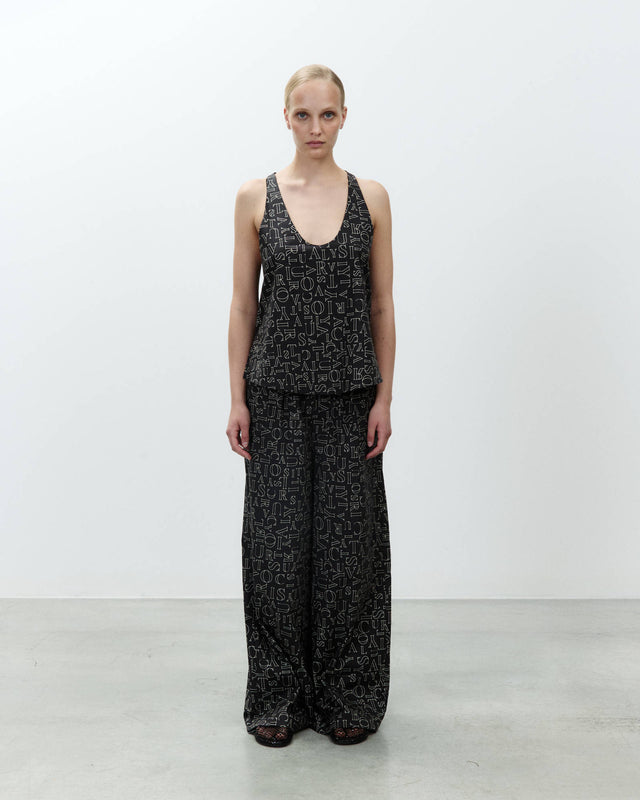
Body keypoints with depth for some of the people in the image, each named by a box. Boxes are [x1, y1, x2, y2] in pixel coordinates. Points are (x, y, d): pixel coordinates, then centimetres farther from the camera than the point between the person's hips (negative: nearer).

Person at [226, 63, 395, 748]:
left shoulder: (371, 197, 4)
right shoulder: (255, 197, 2)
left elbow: (382, 305, 4)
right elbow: (242, 304, 3)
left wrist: (384, 396, -2)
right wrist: (237, 399, -2)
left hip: (349, 391, 1)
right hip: (277, 390, 0)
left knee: (348, 540, 4)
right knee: (277, 541, 3)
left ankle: (347, 698, 21)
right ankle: (279, 697, 20)